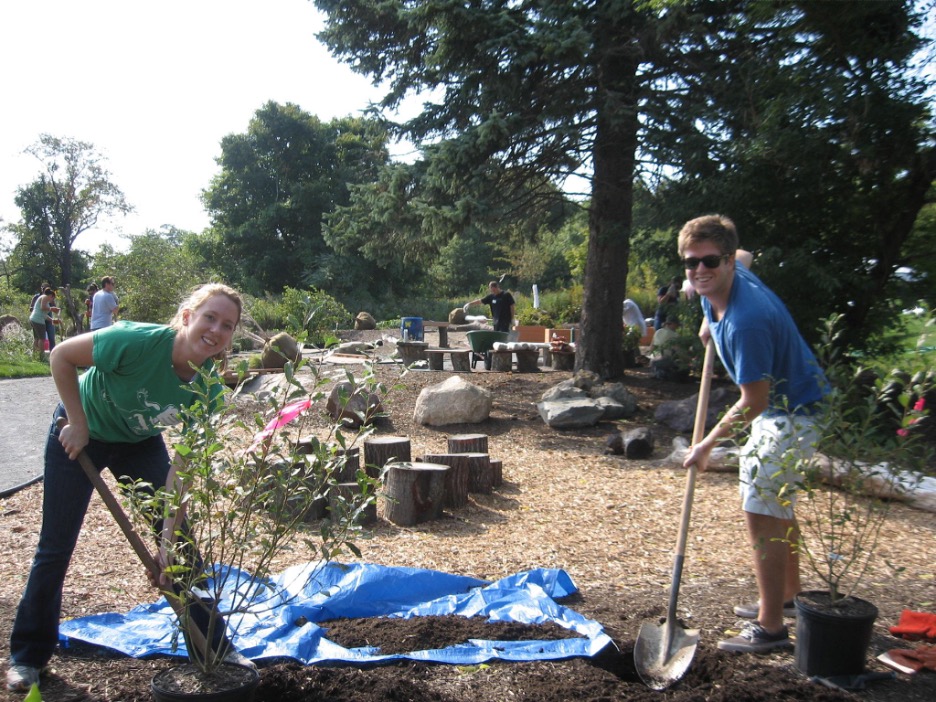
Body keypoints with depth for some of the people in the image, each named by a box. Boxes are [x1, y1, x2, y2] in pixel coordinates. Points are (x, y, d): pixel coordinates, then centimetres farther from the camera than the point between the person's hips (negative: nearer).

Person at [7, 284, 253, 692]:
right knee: (55, 547, 4)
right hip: (80, 433, -3)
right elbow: (61, 356, -21)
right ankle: (28, 655, 26)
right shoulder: (139, 341, -36)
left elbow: (182, 466, -20)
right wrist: (77, 423, -19)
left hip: (141, 442, 3)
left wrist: (169, 535, -23)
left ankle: (213, 646, 13)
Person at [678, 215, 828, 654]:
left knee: (761, 514, -7)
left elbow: (753, 403, -27)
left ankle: (770, 627, 4)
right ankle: (787, 597, 40)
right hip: (785, 407, 11)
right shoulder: (725, 281, -6)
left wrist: (707, 445, -16)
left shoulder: (746, 321, -33)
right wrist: (712, 320, 17)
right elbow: (745, 256, 22)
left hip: (793, 415, -11)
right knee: (778, 506, 22)